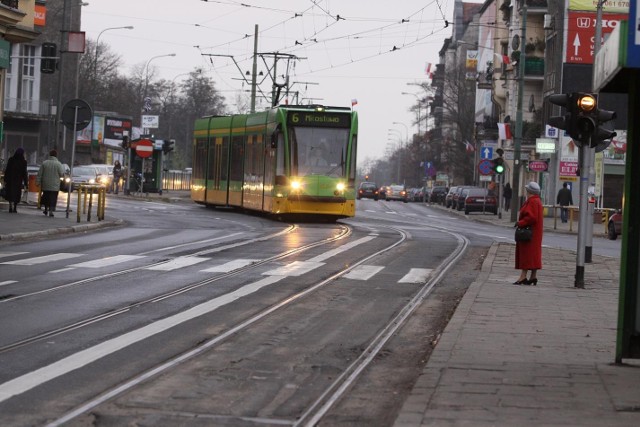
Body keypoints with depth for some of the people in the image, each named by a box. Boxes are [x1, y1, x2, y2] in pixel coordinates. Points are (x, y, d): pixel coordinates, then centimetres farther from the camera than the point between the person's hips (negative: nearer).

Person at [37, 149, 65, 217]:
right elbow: (62, 174, -7)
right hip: (54, 186, -3)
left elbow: (40, 173, 1)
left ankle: (46, 209, 27)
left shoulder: (44, 163, -1)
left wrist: (38, 181, 7)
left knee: (46, 197, 17)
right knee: (53, 198, -2)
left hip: (45, 185, 3)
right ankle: (51, 210, -13)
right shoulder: (58, 164, -9)